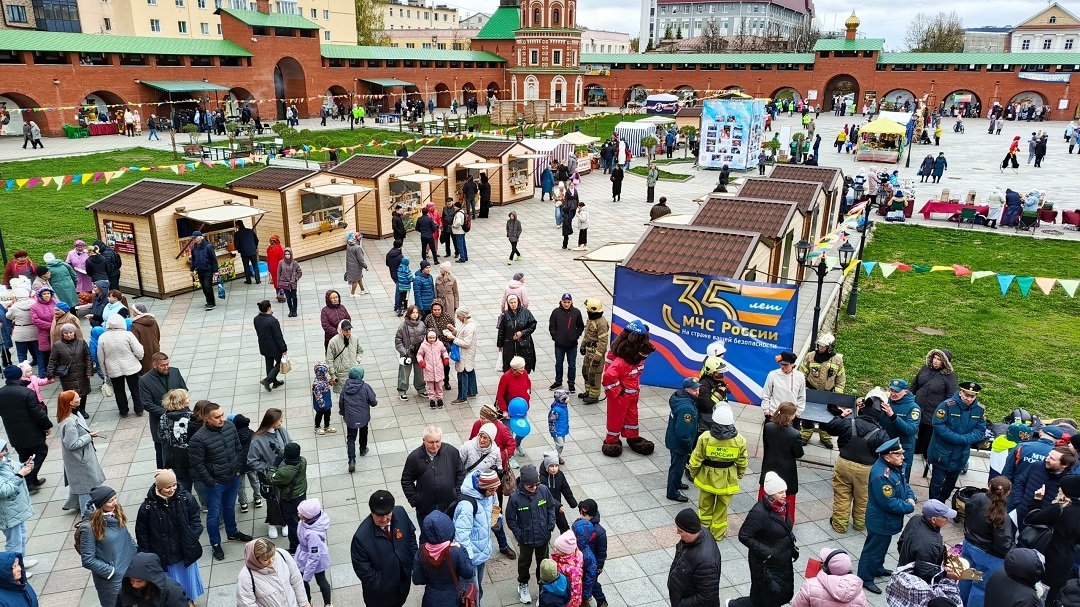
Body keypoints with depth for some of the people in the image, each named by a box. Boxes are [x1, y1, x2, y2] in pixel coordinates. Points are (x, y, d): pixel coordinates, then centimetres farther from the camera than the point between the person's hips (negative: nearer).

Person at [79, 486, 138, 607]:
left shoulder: (116, 513, -4)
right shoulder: (89, 527, -21)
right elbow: (88, 560, -16)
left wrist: (137, 551, 3)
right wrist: (111, 571, -15)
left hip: (131, 570, 5)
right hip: (112, 580, -5)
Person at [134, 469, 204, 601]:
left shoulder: (186, 498, -15)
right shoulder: (148, 506, -18)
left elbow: (195, 520, -3)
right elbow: (141, 533, -7)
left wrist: (192, 538, -14)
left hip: (185, 552, 2)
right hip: (163, 557, -2)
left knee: (187, 580, 25)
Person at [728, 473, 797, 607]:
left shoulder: (781, 505, -5)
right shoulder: (759, 512, -29)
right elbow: (743, 536, -24)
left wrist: (791, 543, 3)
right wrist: (765, 552, -23)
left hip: (784, 561, 7)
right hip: (766, 563, -7)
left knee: (785, 594, 18)